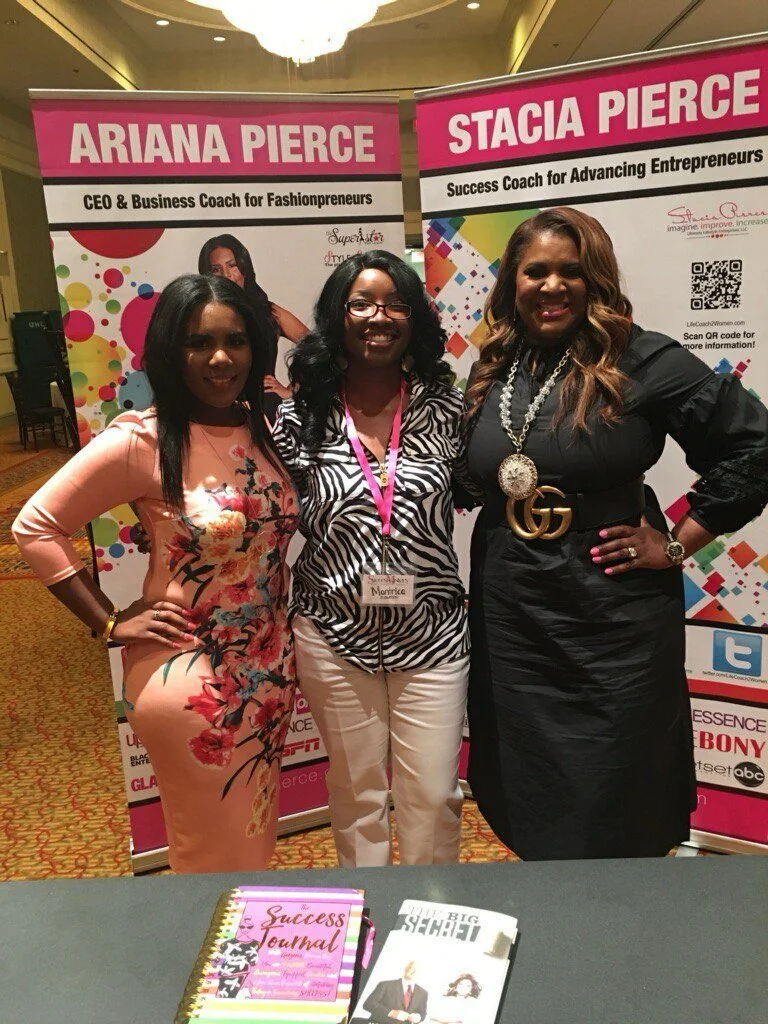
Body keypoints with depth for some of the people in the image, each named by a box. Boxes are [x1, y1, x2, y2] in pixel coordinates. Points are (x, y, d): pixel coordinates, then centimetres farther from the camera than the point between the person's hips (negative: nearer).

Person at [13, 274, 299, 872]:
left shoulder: (264, 428, 1)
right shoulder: (141, 443, -16)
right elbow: (35, 528, -10)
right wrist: (110, 623, -11)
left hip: (270, 671, 6)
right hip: (189, 679, -6)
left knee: (259, 841, 24)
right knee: (216, 855, 13)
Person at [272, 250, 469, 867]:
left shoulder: (445, 408, -3)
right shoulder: (300, 419, -5)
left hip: (432, 636, 1)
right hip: (335, 638, 0)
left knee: (434, 799, 13)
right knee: (357, 797, 19)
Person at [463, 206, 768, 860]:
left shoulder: (642, 362, -9)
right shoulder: (491, 372, 7)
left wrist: (678, 543, -9)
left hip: (616, 627, -4)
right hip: (509, 623, 5)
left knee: (615, 829, 10)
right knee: (528, 807, 19)